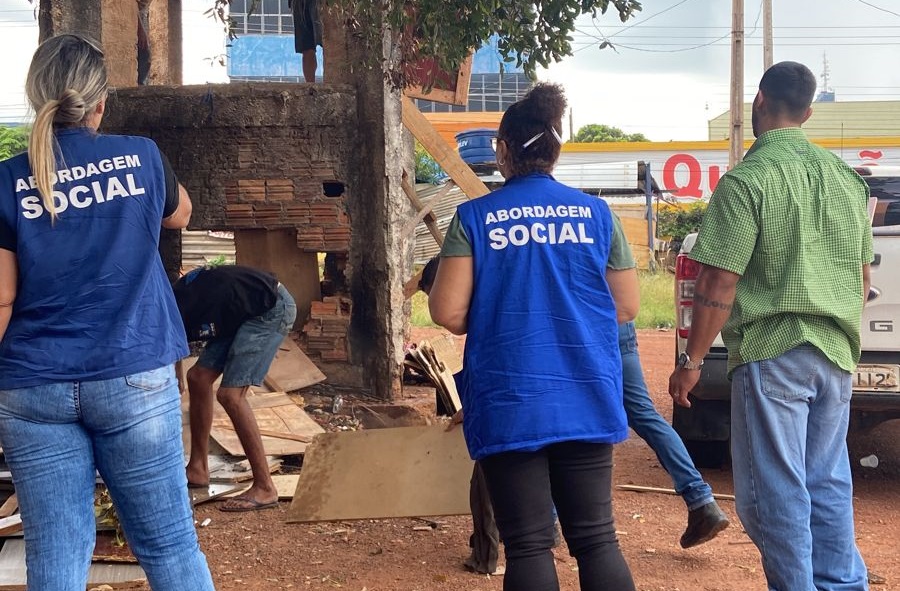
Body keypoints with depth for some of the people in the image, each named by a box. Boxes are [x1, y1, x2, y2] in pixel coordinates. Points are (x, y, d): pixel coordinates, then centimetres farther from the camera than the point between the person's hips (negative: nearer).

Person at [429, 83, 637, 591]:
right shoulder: (595, 213, 3)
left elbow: (449, 313, -8)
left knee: (529, 546, 4)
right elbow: (627, 306, 8)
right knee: (597, 537, 10)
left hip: (510, 404, -2)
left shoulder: (475, 218, -4)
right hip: (587, 399, 2)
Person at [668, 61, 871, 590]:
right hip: (836, 352, 7)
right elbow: (863, 277, 17)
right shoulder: (846, 176, 10)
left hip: (771, 353, -6)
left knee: (775, 492, 0)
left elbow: (719, 284, -14)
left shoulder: (748, 180, -11)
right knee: (829, 485, 13)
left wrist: (692, 361, -6)